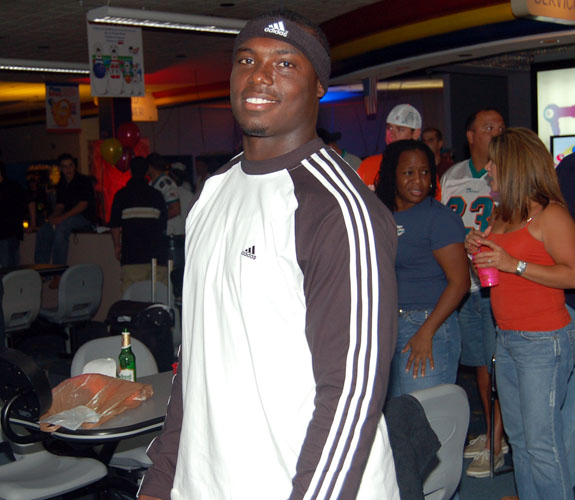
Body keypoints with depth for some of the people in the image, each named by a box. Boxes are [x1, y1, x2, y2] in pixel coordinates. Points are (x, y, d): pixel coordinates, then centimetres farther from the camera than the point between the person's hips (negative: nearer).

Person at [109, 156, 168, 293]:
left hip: (132, 253, -2)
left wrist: (117, 246, 13)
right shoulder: (157, 195, 8)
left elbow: (115, 226, 2)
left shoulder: (121, 195, 2)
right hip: (157, 254, 2)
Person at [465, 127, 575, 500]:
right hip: (508, 339, 8)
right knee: (519, 438, 12)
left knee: (542, 443, -6)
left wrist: (513, 263, -21)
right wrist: (478, 251, 4)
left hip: (544, 342, -8)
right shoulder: (503, 215, 15)